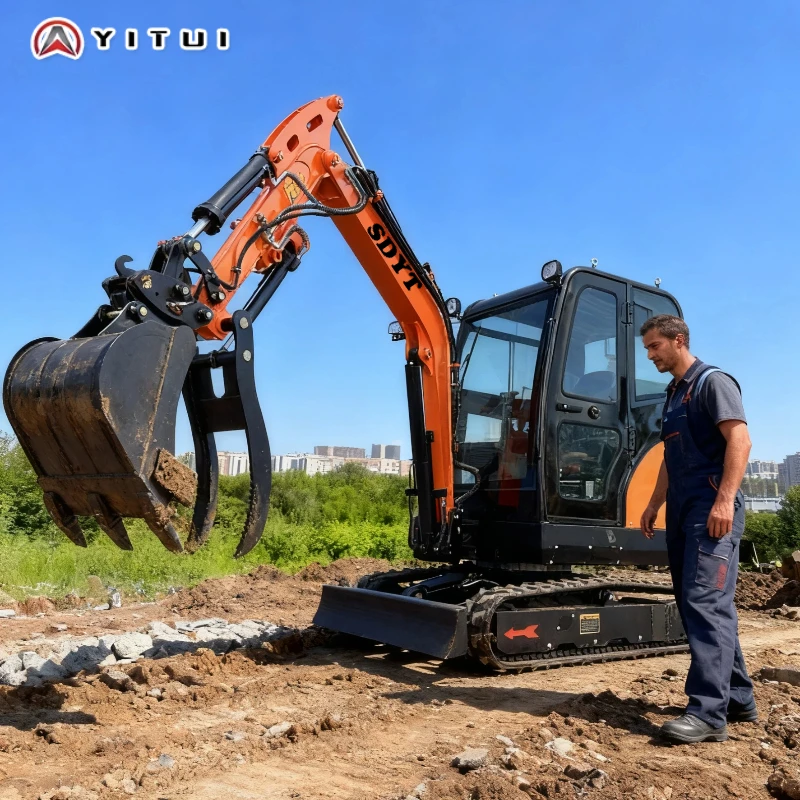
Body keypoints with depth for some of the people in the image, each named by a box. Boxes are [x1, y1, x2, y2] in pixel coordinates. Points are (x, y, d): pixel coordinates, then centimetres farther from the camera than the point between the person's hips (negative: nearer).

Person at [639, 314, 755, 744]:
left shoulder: (712, 382, -4)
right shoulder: (673, 396, 22)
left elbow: (739, 440, -15)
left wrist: (725, 499, -24)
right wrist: (653, 505, 20)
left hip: (711, 508, -9)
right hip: (682, 511, 9)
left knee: (706, 602, -14)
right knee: (694, 605, 10)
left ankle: (708, 712, -14)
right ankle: (737, 698, 20)